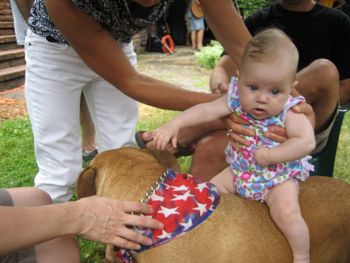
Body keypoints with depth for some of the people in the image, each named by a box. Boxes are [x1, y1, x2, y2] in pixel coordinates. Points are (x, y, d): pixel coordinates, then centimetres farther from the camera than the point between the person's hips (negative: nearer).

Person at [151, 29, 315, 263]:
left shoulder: (289, 113, -23)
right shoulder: (236, 100, -14)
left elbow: (307, 141, -33)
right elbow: (207, 110, -17)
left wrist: (269, 155, -33)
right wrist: (174, 124, -28)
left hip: (279, 177, -5)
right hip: (239, 171, 5)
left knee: (286, 212, -25)